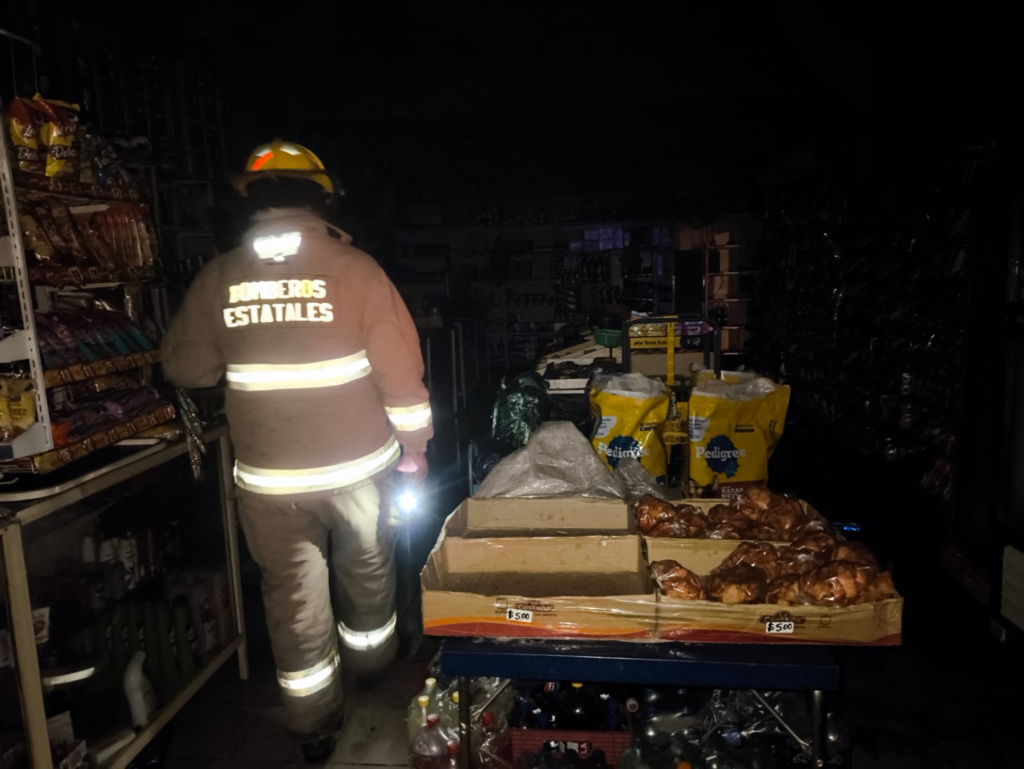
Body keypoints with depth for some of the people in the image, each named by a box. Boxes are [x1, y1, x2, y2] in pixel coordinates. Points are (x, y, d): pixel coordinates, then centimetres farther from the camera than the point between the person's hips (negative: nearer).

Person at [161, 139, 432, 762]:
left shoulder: (218, 277, -4)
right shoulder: (353, 267, -11)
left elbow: (187, 369, 5)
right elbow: (401, 369, -11)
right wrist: (414, 447, 2)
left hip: (269, 480, 1)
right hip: (358, 468, -1)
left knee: (293, 595, 16)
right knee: (366, 568, 25)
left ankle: (315, 725, 31)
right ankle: (371, 652, 50)